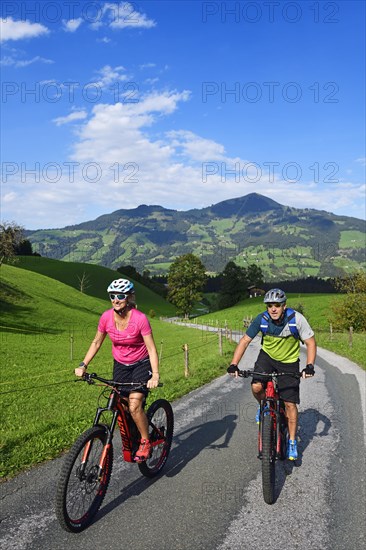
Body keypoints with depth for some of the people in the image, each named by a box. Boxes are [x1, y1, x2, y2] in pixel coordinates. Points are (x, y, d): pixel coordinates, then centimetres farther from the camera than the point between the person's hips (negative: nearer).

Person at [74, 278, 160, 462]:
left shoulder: (140, 319, -24)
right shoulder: (106, 317, -13)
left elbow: (151, 348, -21)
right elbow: (96, 342, 1)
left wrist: (155, 375, -32)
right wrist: (83, 365, -7)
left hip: (141, 364, -4)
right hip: (120, 365, 4)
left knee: (134, 406, -20)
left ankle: (145, 442, 4)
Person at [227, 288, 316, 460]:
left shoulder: (296, 319, -25)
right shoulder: (261, 319, -21)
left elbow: (310, 342, -16)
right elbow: (245, 341, -16)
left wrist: (309, 366, -29)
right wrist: (233, 365, -25)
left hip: (289, 362, -1)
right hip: (267, 356, 1)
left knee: (290, 404, -3)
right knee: (256, 387, -25)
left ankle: (292, 442, 16)